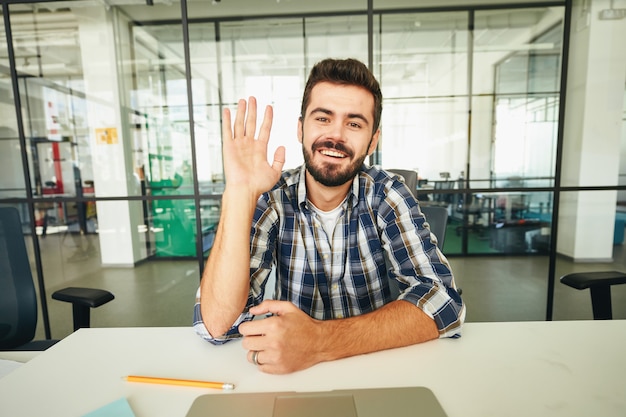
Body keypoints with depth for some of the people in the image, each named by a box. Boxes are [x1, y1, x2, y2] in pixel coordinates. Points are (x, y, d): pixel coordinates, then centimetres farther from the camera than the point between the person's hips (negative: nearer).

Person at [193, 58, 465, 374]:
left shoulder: (387, 195, -10)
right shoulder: (270, 199, -12)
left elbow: (443, 301, -19)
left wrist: (321, 341, -30)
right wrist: (240, 193, -28)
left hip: (379, 361, 1)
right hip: (289, 374, 0)